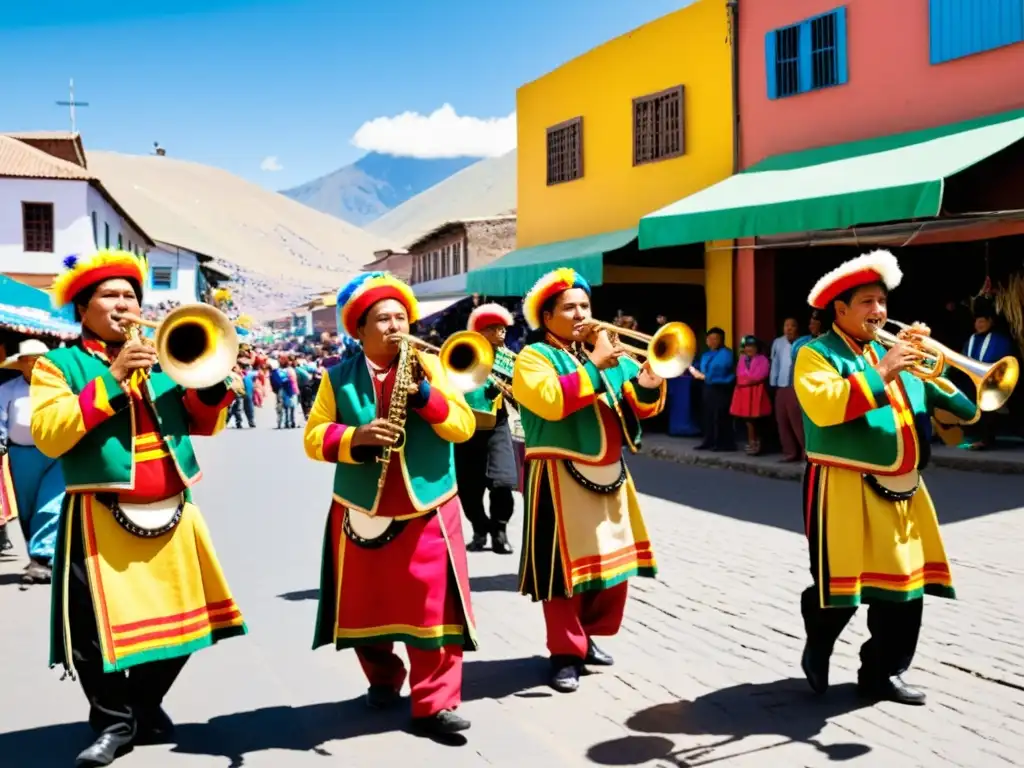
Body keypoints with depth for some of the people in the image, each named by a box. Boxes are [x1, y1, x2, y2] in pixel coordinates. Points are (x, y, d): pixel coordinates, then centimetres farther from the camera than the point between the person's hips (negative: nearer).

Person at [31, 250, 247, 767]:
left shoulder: (161, 358, 15)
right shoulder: (60, 364, 1)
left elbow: (203, 425, 14)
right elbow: (48, 435, -15)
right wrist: (111, 380, -19)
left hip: (171, 514, 5)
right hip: (101, 520, -5)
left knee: (177, 618, 12)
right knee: (99, 628, -5)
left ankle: (146, 708, 32)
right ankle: (113, 721, 17)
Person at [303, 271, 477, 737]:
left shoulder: (429, 366, 3)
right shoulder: (338, 377, 3)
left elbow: (464, 426, -5)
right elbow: (314, 437, -3)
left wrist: (424, 393, -19)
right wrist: (356, 437, -21)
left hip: (426, 512, -1)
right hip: (362, 514, 1)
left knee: (432, 608, -5)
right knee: (367, 608, 14)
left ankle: (435, 703, 3)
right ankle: (382, 679, 37)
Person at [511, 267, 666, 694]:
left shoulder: (608, 354, 14)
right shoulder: (533, 357, -5)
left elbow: (640, 408, 9)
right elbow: (551, 401, -25)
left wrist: (648, 385, -13)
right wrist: (594, 365, -22)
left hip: (608, 474, 7)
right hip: (560, 479, -7)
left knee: (612, 559, 13)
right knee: (566, 563, -4)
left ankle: (587, 638, 29)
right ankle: (565, 652, 8)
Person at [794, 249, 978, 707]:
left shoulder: (891, 352, 18)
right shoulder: (816, 354, -4)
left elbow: (960, 406, 16)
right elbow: (824, 406, -24)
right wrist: (882, 375, -24)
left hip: (902, 491, 7)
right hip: (845, 491, -7)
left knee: (905, 582, 9)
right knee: (839, 584, -4)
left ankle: (884, 673, 23)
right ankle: (817, 653, 24)